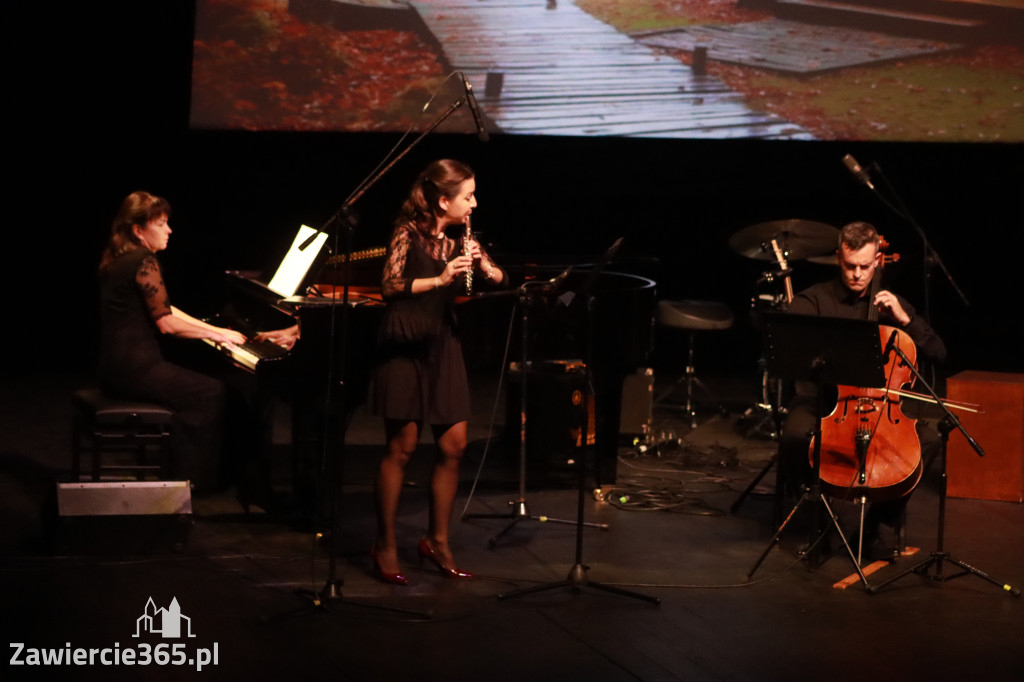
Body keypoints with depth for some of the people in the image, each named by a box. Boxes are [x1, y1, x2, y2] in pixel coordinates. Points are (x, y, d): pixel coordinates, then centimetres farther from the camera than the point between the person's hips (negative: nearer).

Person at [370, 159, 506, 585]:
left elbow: (498, 280, 5)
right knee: (402, 446, -3)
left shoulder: (459, 238, 7)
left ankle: (437, 541, 16)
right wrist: (439, 279, -29)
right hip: (404, 347, -6)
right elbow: (389, 287, -19)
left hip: (442, 346, 6)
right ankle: (386, 546, 7)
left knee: (453, 445, 3)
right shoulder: (408, 233, -9)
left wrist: (483, 267, -16)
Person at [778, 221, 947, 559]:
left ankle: (877, 522, -5)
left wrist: (903, 318, -5)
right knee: (795, 435, -36)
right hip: (820, 401, -3)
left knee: (928, 438, -24)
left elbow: (938, 354, 9)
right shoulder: (814, 300, 3)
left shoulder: (891, 304, 13)